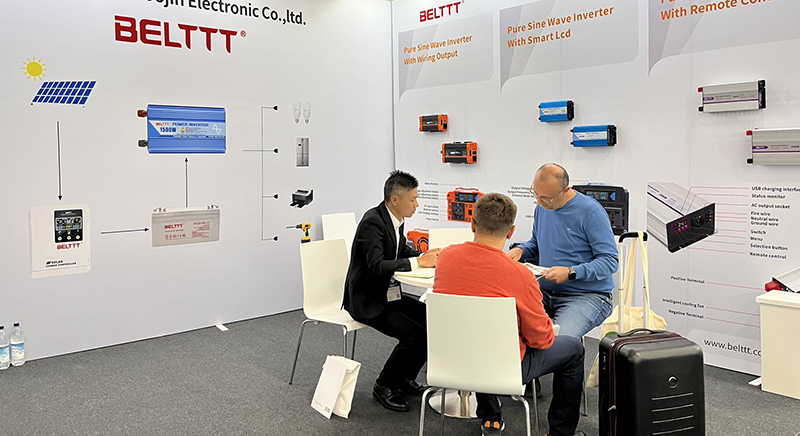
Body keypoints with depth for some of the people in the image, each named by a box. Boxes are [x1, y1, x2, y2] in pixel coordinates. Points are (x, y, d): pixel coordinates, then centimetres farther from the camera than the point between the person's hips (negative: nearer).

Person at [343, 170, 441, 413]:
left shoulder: (395, 219, 6)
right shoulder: (372, 221, -22)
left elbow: (403, 252, 18)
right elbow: (377, 266, -31)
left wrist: (428, 256, -1)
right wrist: (419, 262, -27)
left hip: (387, 295, 9)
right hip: (367, 301, -9)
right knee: (414, 334, -21)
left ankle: (405, 378, 14)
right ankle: (384, 386, 1)